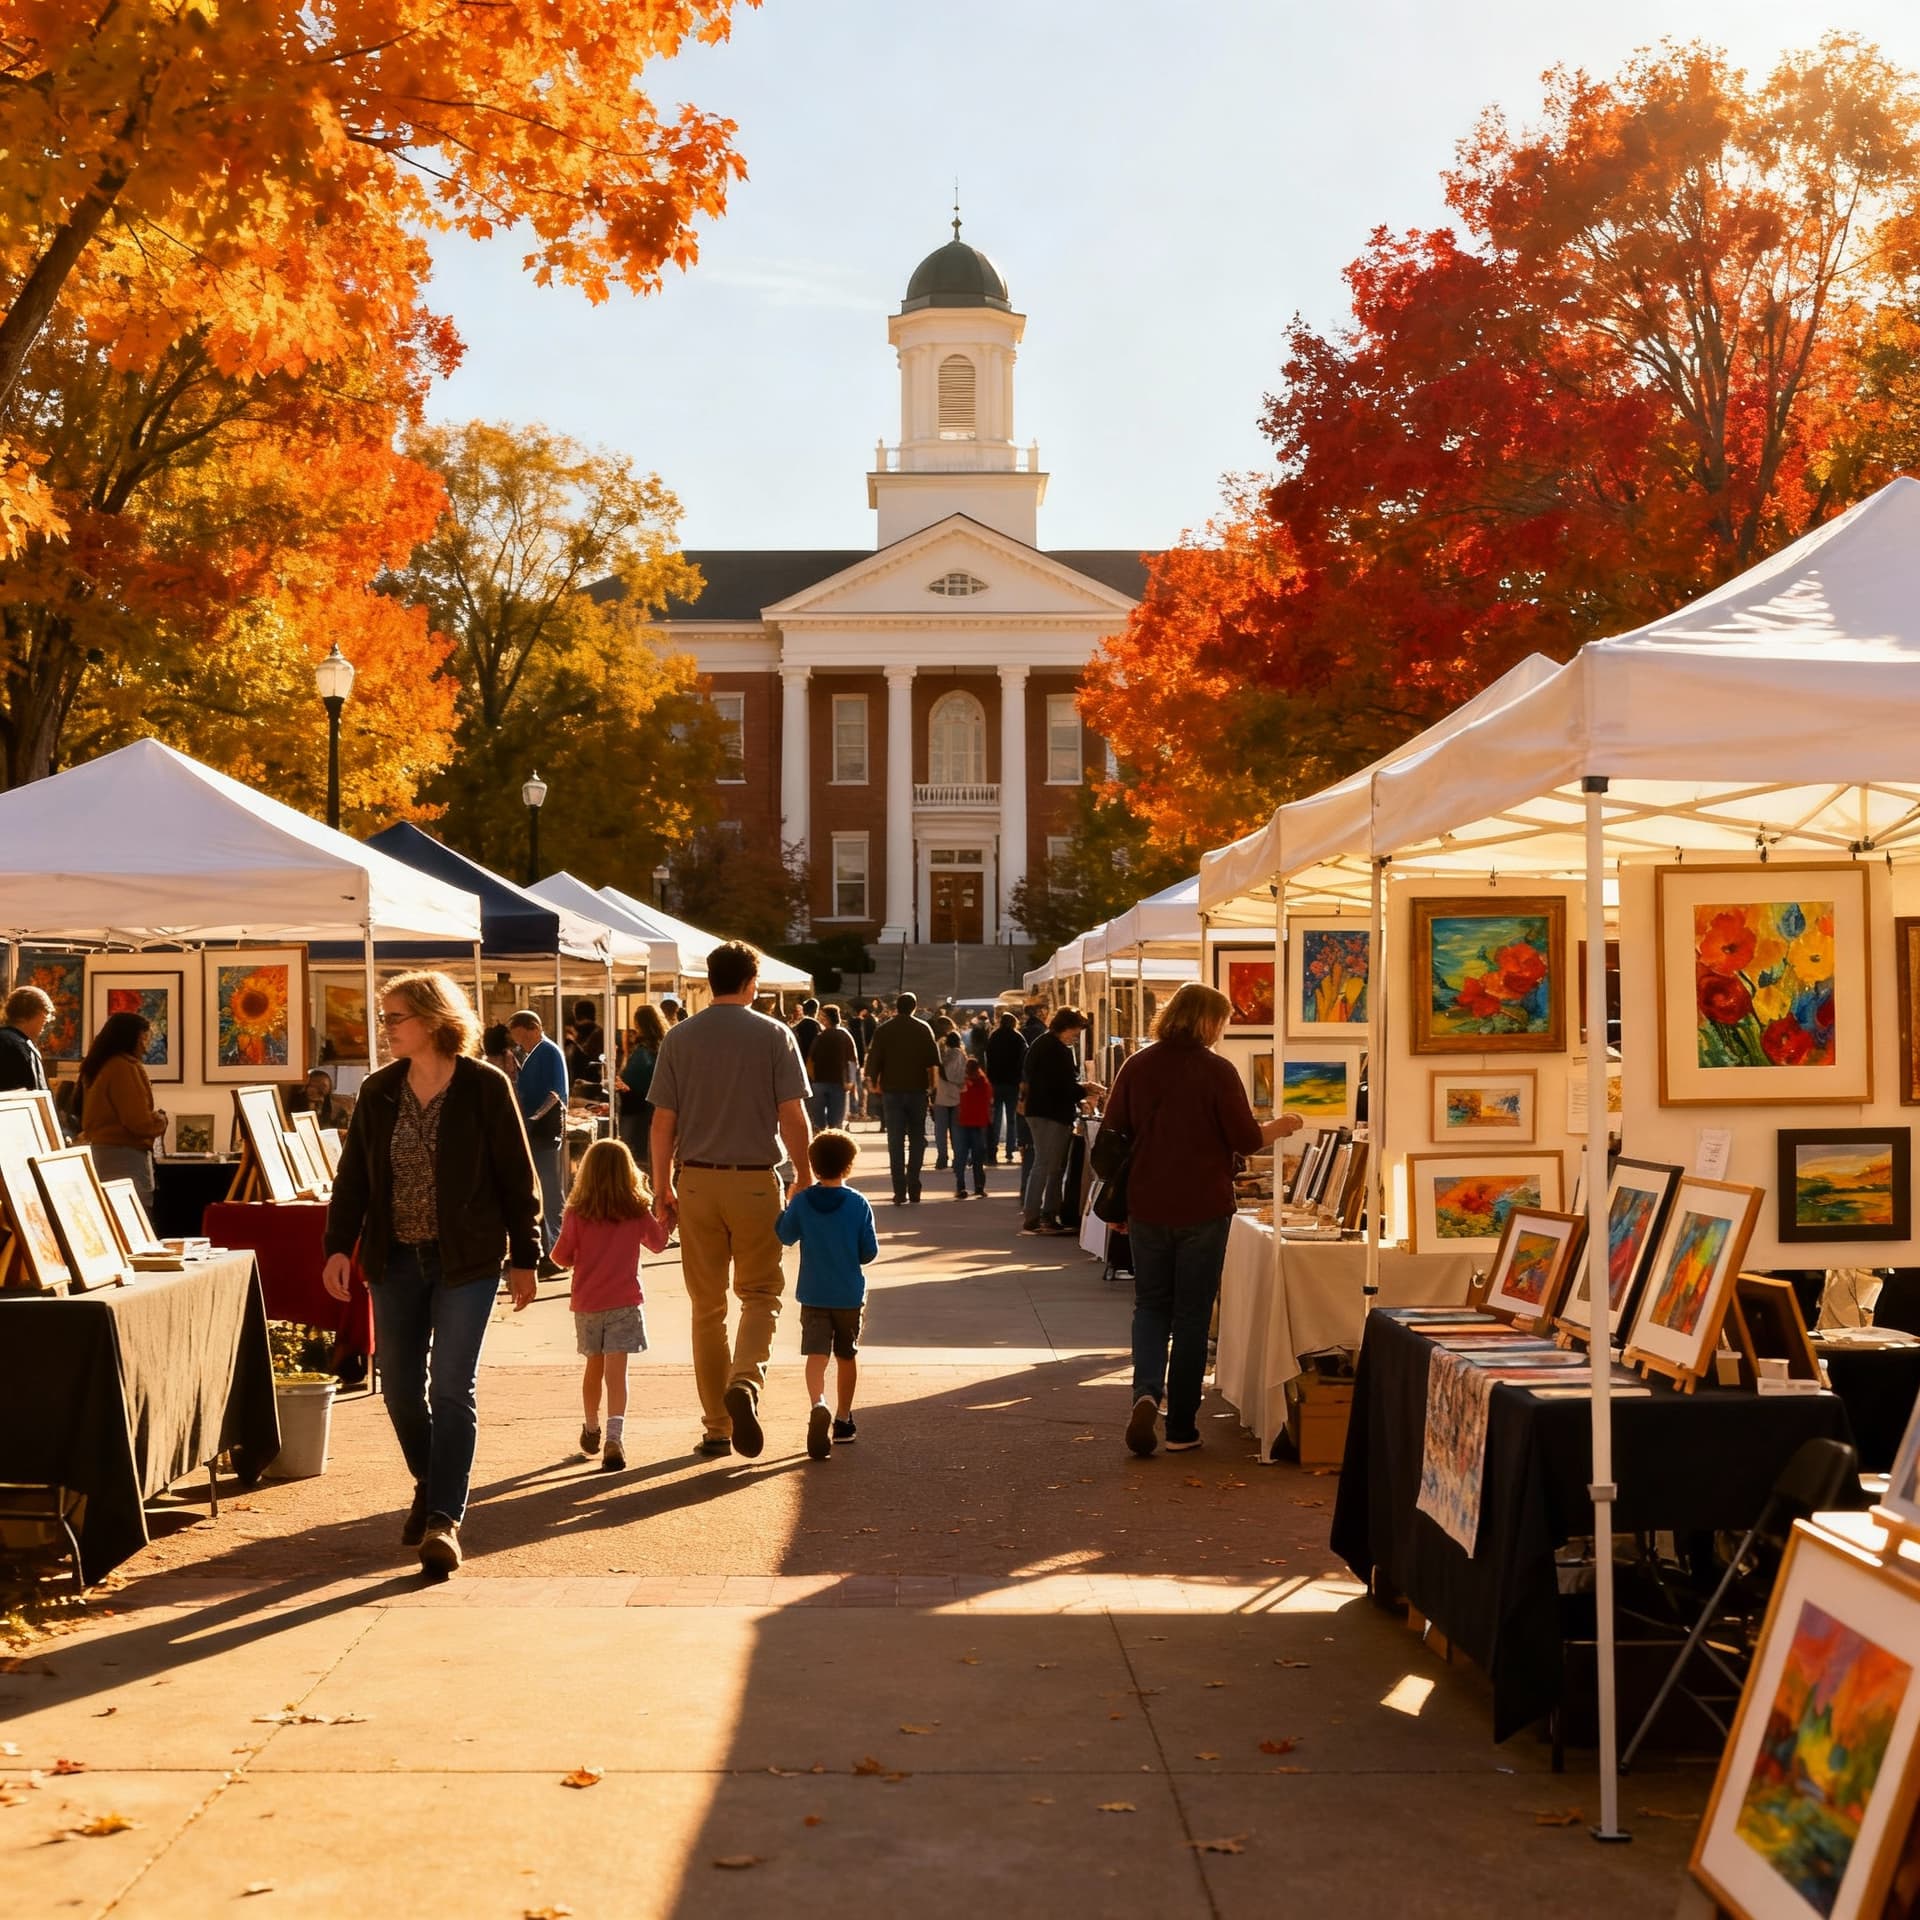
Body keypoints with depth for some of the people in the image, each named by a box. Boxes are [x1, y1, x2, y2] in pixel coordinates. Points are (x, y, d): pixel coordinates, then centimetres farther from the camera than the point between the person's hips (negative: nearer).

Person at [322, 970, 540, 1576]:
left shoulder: (485, 1088, -6)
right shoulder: (378, 1092, 5)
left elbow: (517, 1177, -3)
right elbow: (353, 1174, 8)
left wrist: (523, 1258, -3)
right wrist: (339, 1246, -3)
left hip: (466, 1259, -4)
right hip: (396, 1259, 5)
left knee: (451, 1386, -9)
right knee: (400, 1386, 9)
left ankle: (444, 1517, -7)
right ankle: (432, 1486, 32)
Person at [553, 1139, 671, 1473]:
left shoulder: (576, 1214, -7)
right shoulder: (638, 1213, -4)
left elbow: (561, 1257, 0)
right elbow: (658, 1244, 13)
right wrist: (665, 1220, 30)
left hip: (587, 1304, 1)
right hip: (625, 1303, -1)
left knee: (594, 1366, 19)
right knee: (616, 1371, -7)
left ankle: (591, 1429, 37)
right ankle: (615, 1438, -23)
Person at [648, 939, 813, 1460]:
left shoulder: (680, 1039, 2)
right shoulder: (774, 1036, -3)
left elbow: (663, 1121, 2)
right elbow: (792, 1116, -6)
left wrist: (662, 1187, 10)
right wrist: (805, 1177, 5)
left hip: (697, 1181, 2)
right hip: (755, 1181, -2)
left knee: (707, 1305, 10)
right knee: (761, 1293, 7)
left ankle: (716, 1427, 14)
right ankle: (746, 1379, -21)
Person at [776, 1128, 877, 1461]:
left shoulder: (801, 1202, -7)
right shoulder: (858, 1204, -9)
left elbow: (784, 1237, 5)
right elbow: (871, 1251, -5)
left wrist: (785, 1207, 19)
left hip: (813, 1295, 0)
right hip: (850, 1296, 0)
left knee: (816, 1354, -6)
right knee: (847, 1356, 16)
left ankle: (818, 1404, -33)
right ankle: (842, 1420, 25)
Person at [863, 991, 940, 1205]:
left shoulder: (883, 1030, 0)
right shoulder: (923, 1029, 1)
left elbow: (874, 1059, -2)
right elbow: (934, 1061, -1)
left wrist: (873, 1083, 10)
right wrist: (932, 1085, 8)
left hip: (892, 1091, 0)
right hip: (918, 1090, 0)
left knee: (896, 1141, 2)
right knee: (917, 1139, 9)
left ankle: (900, 1191, -5)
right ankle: (914, 1189, 4)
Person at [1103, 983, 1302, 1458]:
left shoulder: (1137, 1067, 0)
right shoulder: (1218, 1071, -10)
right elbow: (1246, 1139, -9)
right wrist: (1280, 1126, 11)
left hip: (1147, 1208, 3)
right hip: (1203, 1210, -3)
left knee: (1151, 1306, 15)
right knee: (1192, 1313, 7)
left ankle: (1146, 1393, -9)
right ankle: (1181, 1426, 10)